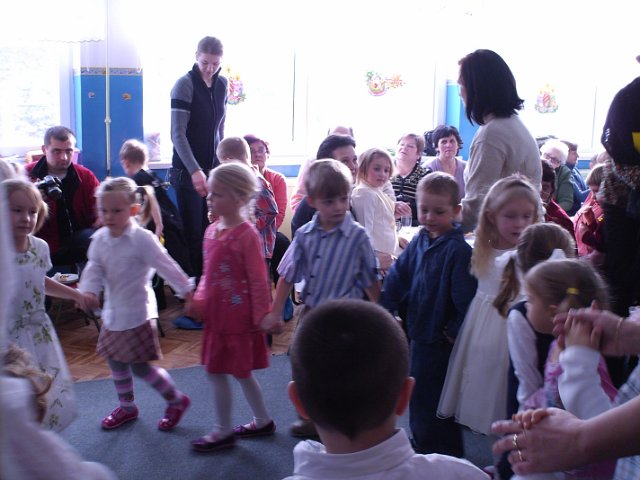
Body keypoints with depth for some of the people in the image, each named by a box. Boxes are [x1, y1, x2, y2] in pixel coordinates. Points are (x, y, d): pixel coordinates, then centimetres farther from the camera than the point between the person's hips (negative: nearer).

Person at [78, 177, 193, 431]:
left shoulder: (142, 239, -18)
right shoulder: (99, 239, 0)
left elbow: (166, 266, -16)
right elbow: (94, 269, -3)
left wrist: (187, 291, -14)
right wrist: (88, 291, -22)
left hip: (137, 313, -7)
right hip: (112, 312, 7)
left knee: (140, 366, -2)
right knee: (116, 363, 18)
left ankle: (176, 400, 20)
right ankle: (126, 406, 39)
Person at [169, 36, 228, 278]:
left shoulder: (222, 85, 8)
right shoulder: (185, 85, -10)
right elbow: (177, 134, -17)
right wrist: (195, 171, -26)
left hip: (213, 167, 5)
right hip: (188, 170, -5)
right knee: (193, 233, -3)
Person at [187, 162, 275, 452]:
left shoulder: (246, 235, -18)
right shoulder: (212, 230, 7)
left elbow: (258, 279, -16)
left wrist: (262, 315, -14)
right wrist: (200, 300, 6)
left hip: (237, 315, -8)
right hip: (217, 314, 8)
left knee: (216, 371, 1)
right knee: (240, 372, 17)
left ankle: (223, 432, 19)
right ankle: (263, 421, 33)